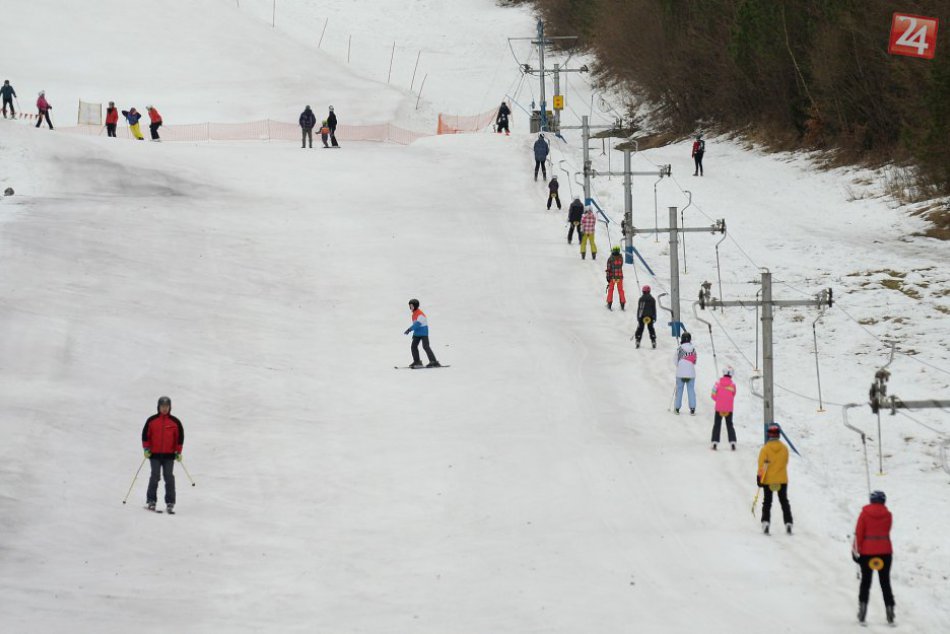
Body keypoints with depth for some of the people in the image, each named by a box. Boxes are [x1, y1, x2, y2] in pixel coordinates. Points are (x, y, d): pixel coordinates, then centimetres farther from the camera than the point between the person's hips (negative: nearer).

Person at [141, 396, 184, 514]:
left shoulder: (175, 422, 4)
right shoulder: (152, 420, 4)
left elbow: (180, 437, 8)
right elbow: (145, 434, 7)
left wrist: (178, 452, 4)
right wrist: (146, 448, -1)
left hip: (169, 455, 0)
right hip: (155, 454, 0)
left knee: (169, 478, -3)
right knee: (155, 477, -3)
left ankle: (170, 503, -1)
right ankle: (151, 501, 5)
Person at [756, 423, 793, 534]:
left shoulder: (765, 449, -12)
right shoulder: (784, 448, -3)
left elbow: (762, 464, -12)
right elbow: (785, 463, 7)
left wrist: (759, 477, -7)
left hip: (768, 480, -2)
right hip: (782, 479, 2)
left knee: (767, 502, 7)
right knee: (784, 502, 11)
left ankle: (765, 522, -7)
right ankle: (788, 523, 4)